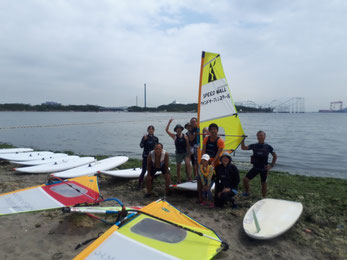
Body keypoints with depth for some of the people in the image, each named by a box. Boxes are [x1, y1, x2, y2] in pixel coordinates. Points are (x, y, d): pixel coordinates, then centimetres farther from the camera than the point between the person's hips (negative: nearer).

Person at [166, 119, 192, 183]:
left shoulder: (185, 136, -1)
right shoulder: (174, 136, 0)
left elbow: (188, 146, 2)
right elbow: (166, 130, -6)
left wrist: (188, 154, -2)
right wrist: (169, 122, -12)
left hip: (185, 153, -1)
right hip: (178, 153, 1)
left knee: (187, 163, -26)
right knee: (178, 168, 8)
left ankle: (189, 177, -15)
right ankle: (178, 180, 21)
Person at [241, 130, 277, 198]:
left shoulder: (268, 147, -4)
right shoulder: (254, 146, 1)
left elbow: (275, 156, 6)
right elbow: (243, 148, -3)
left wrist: (271, 165, -1)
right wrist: (243, 140, -13)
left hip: (264, 169, -2)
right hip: (255, 167, 2)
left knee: (263, 183, 9)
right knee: (245, 179, -8)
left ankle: (263, 198, 28)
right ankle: (247, 192, 17)